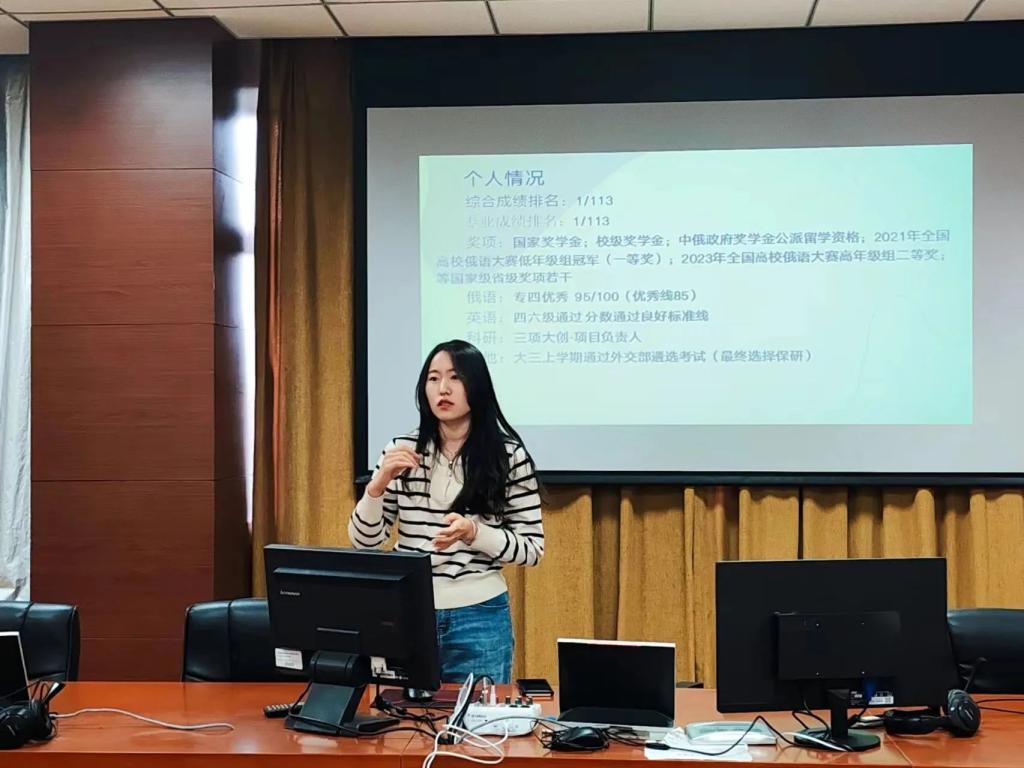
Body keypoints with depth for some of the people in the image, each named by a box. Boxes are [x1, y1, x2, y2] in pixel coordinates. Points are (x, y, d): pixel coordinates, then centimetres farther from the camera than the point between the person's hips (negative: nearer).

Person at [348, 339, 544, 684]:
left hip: (479, 617, -2)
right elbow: (364, 542, 2)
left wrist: (473, 533, -20)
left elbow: (532, 548, -4)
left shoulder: (509, 456, -6)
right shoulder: (402, 450, 0)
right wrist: (379, 484, -15)